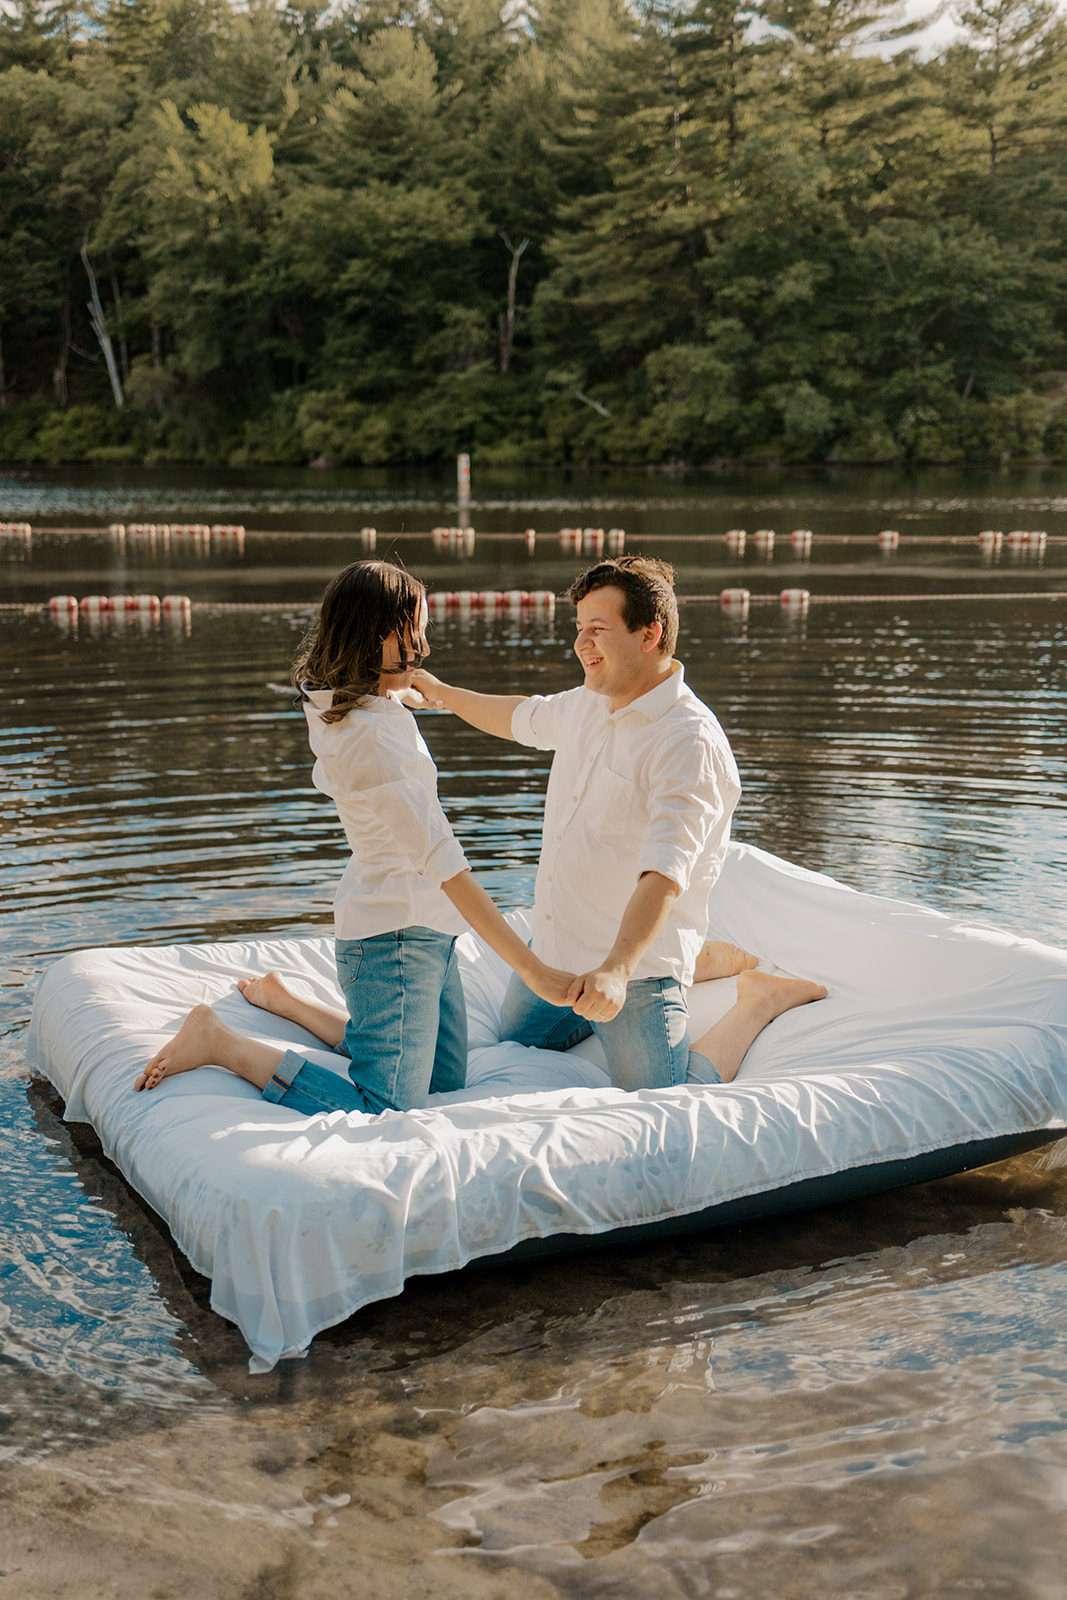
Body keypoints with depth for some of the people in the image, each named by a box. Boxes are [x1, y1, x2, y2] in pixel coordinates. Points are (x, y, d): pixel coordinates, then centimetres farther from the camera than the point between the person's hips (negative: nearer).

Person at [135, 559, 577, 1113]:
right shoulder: (370, 736, -27)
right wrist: (535, 972, -30)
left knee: (444, 1081, 22)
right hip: (395, 935, -10)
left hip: (424, 933, 10)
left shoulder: (336, 704, 3)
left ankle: (285, 1001, 31)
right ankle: (218, 1041, -4)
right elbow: (442, 861, -30)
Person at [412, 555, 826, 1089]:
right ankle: (699, 962, 34)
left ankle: (760, 1000, 19)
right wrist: (441, 693, 31)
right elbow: (522, 717, 27)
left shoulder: (690, 743, -26)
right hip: (553, 950, 9)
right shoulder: (586, 703, 2)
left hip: (636, 964, -8)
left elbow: (665, 872, -36)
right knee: (518, 1045, 29)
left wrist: (617, 967, -48)